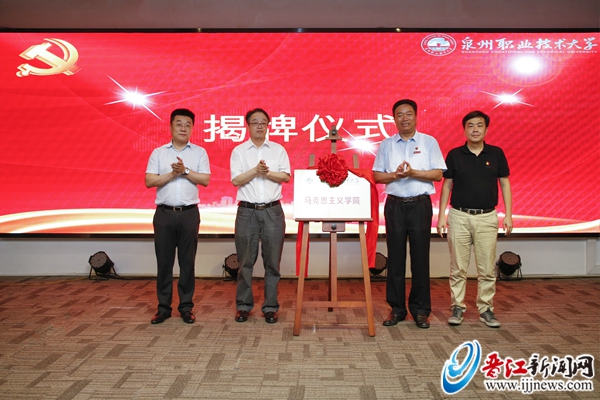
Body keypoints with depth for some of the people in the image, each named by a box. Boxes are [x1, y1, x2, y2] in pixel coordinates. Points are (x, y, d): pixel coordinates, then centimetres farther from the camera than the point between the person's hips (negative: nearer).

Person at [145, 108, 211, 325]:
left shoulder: (199, 152, 7)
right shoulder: (158, 152, 7)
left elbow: (205, 180, -3)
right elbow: (149, 181, -2)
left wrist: (185, 171, -13)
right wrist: (173, 173, -11)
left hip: (189, 213, 0)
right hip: (164, 213, 1)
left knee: (187, 261, 4)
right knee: (164, 261, 5)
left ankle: (186, 307, 14)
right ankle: (163, 307, 16)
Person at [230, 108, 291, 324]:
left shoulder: (278, 149, 10)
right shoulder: (239, 151, 7)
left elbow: (286, 176, 2)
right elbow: (236, 180, -2)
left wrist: (267, 172, -12)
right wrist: (256, 170, -15)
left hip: (273, 211, 1)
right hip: (247, 211, 0)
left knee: (272, 261, 3)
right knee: (245, 261, 4)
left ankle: (270, 306, 13)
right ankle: (243, 305, 16)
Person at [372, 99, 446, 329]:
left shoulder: (429, 142, 5)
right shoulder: (386, 145, 9)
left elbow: (438, 174, -1)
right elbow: (377, 176, 5)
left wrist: (414, 173, -16)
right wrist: (395, 175, -14)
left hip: (420, 204, -1)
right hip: (395, 205, 1)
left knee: (420, 257, 3)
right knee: (395, 258, 4)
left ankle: (421, 310, 14)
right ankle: (397, 308, 14)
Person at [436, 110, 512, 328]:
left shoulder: (496, 154, 4)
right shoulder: (455, 155, 2)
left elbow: (505, 184, 8)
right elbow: (446, 186, 5)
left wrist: (508, 215, 2)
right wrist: (441, 215, 0)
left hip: (487, 217, 1)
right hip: (459, 216, 0)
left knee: (487, 269, 5)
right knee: (458, 268, 4)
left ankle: (486, 309, 17)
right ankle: (457, 307, 16)